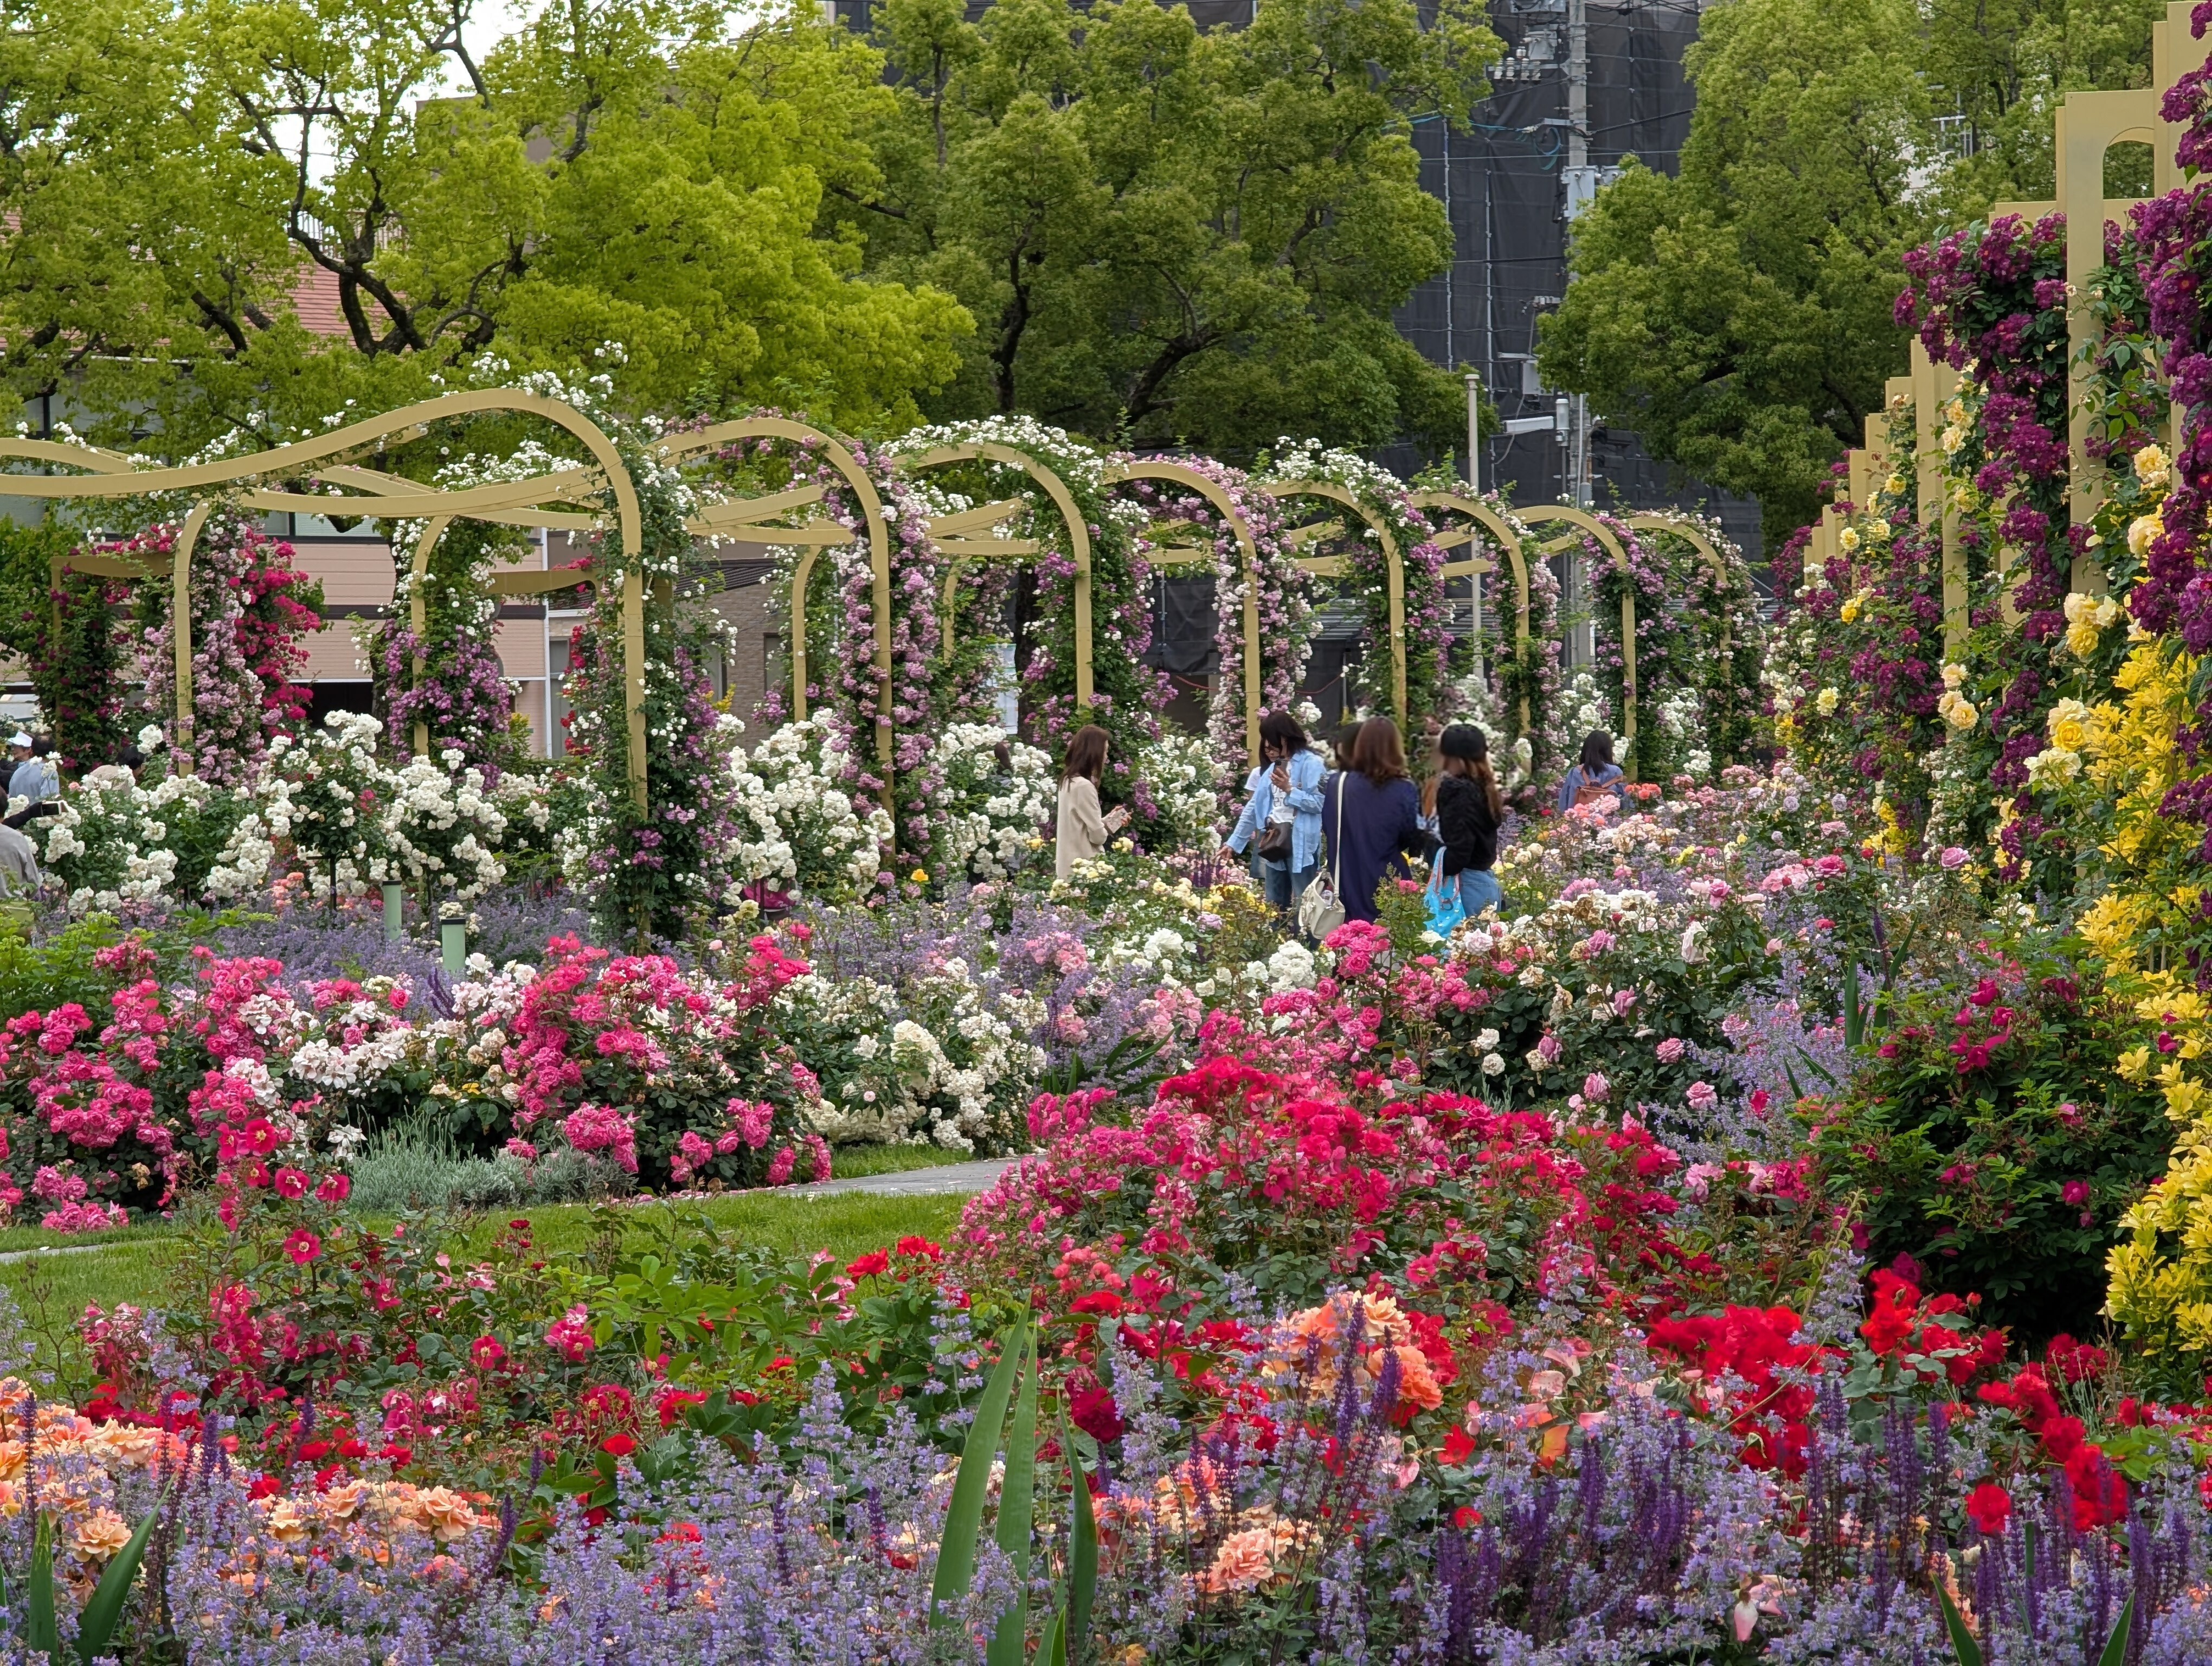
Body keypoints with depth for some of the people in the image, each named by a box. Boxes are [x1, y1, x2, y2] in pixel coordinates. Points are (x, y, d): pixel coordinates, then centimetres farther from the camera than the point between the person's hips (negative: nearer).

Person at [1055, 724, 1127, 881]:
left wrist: (1108, 820, 10)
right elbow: (1097, 835, -16)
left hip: (1070, 867, 9)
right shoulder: (1084, 786, -18)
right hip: (1082, 870, -9)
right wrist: (1111, 825, 3)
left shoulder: (1068, 781, 10)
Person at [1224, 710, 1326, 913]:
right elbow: (1254, 807, 19)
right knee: (1274, 906, 11)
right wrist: (1234, 841, 17)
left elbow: (1319, 803, -16)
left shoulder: (1310, 763, -8)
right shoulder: (1272, 767, 17)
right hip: (1273, 841, 8)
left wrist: (1289, 789, -17)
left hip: (1299, 842, -8)